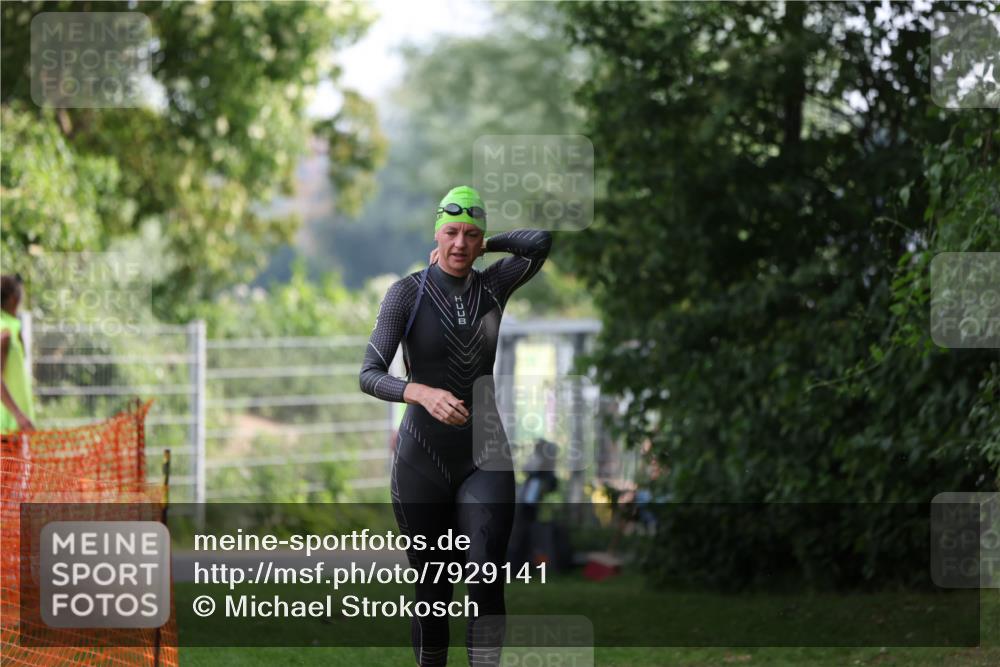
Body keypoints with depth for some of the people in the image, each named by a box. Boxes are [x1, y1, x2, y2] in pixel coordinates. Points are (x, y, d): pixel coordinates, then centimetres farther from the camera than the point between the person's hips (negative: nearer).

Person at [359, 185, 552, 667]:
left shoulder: (493, 286, 5)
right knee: (432, 591, 4)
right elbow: (369, 375, -14)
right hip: (422, 462, -2)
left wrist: (484, 246, -2)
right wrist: (423, 393, -31)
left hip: (485, 459, 2)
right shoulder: (407, 293, -5)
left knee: (487, 578, -16)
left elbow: (539, 242, -13)